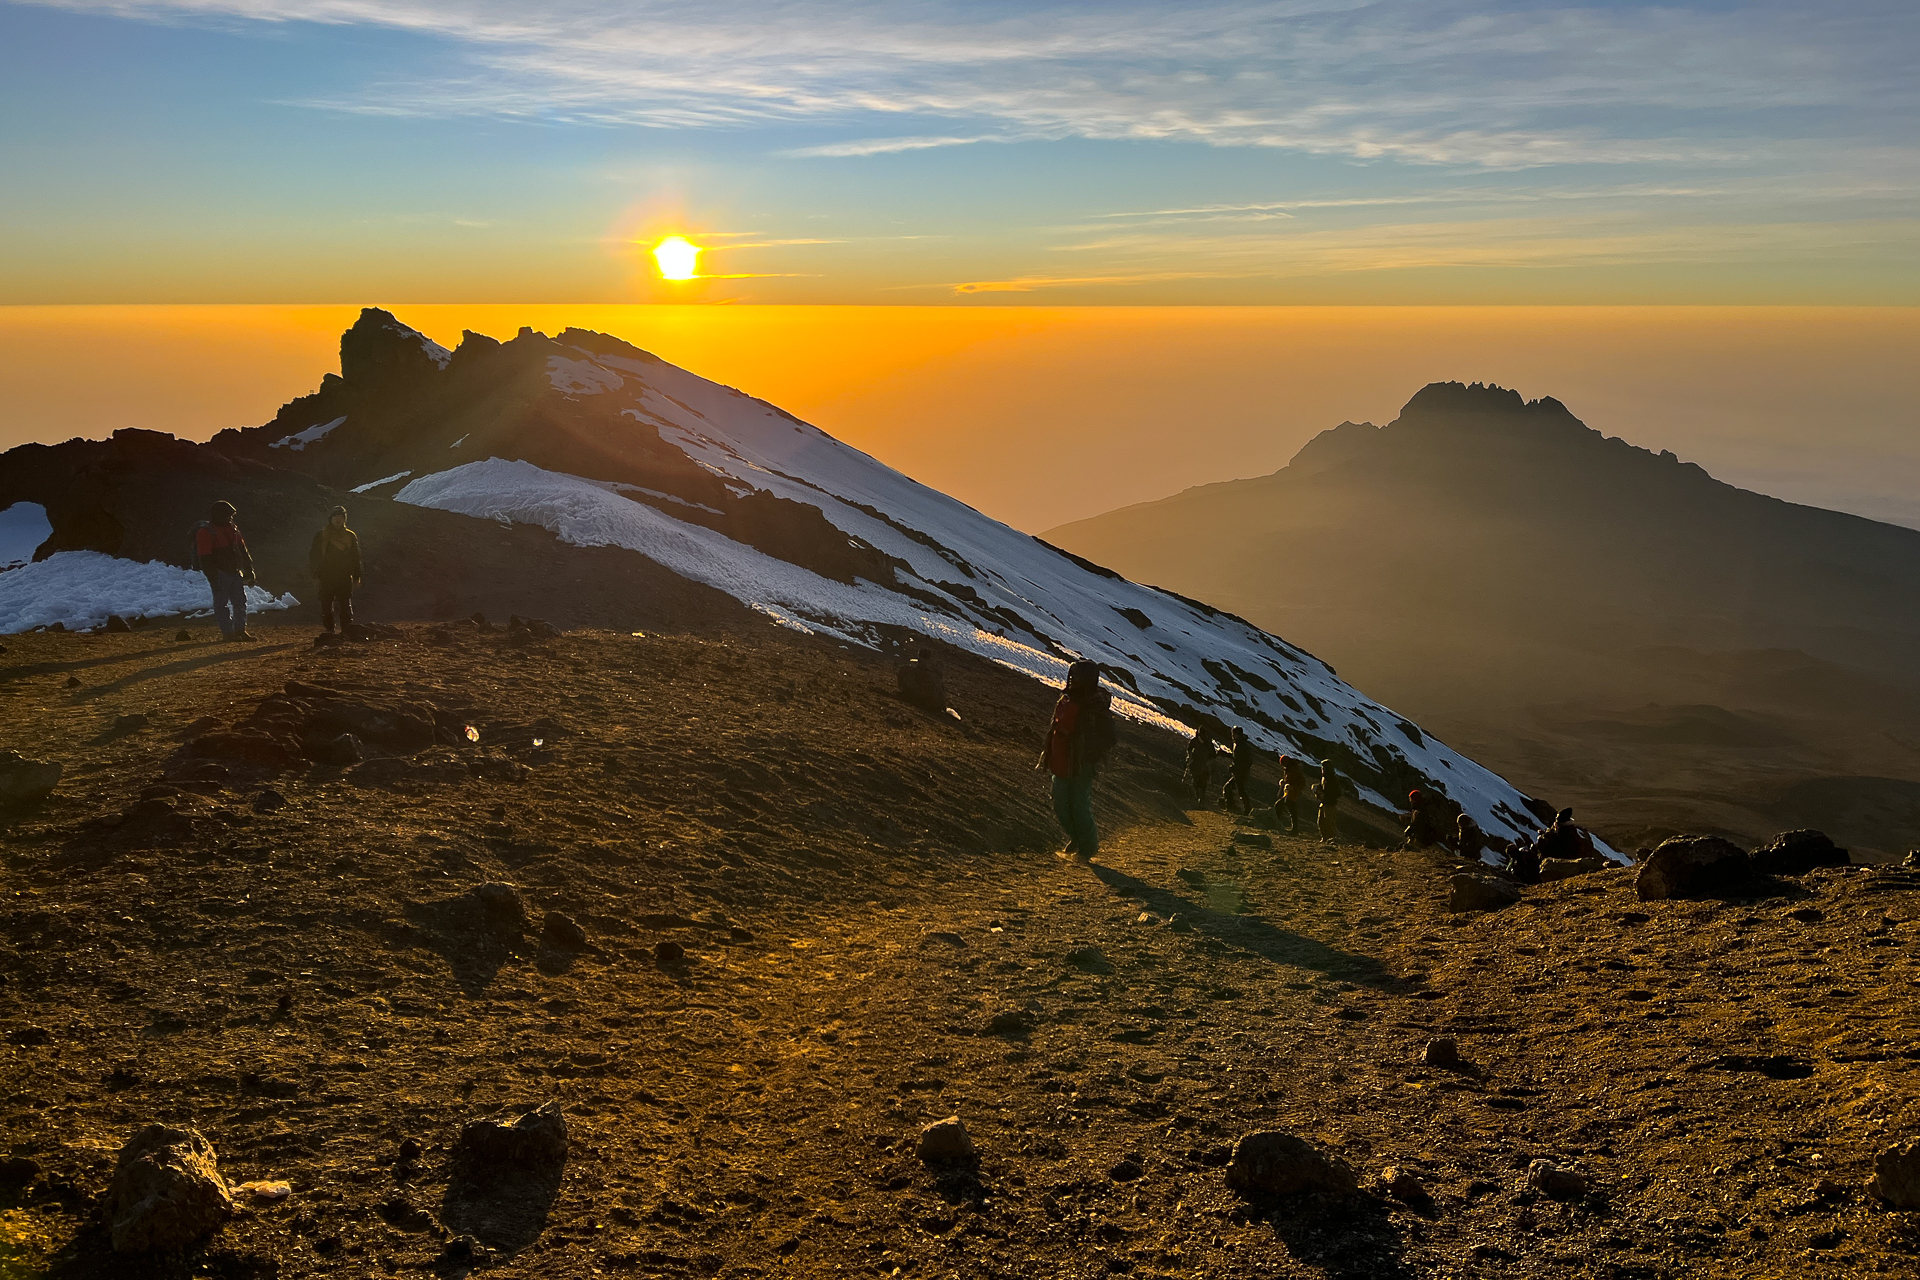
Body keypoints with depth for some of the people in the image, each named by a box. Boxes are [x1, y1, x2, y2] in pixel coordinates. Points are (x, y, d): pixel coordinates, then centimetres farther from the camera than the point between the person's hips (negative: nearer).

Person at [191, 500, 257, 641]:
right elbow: (204, 558, -16)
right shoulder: (205, 532, -11)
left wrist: (249, 571, 15)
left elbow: (243, 550, 17)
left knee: (240, 601, 8)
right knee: (222, 603, -3)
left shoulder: (232, 529, 12)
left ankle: (240, 630, 17)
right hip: (219, 574, -7)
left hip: (234, 571, 7)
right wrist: (213, 579, -21)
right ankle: (227, 632, 1)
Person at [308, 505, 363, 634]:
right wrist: (316, 574, -2)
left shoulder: (351, 536, 8)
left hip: (345, 577, 0)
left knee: (346, 606, -4)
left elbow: (356, 558, 10)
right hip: (326, 577, 0)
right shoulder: (321, 536, 6)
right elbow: (314, 557, 8)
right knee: (326, 605, 2)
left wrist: (356, 577, 5)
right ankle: (329, 630, 9)